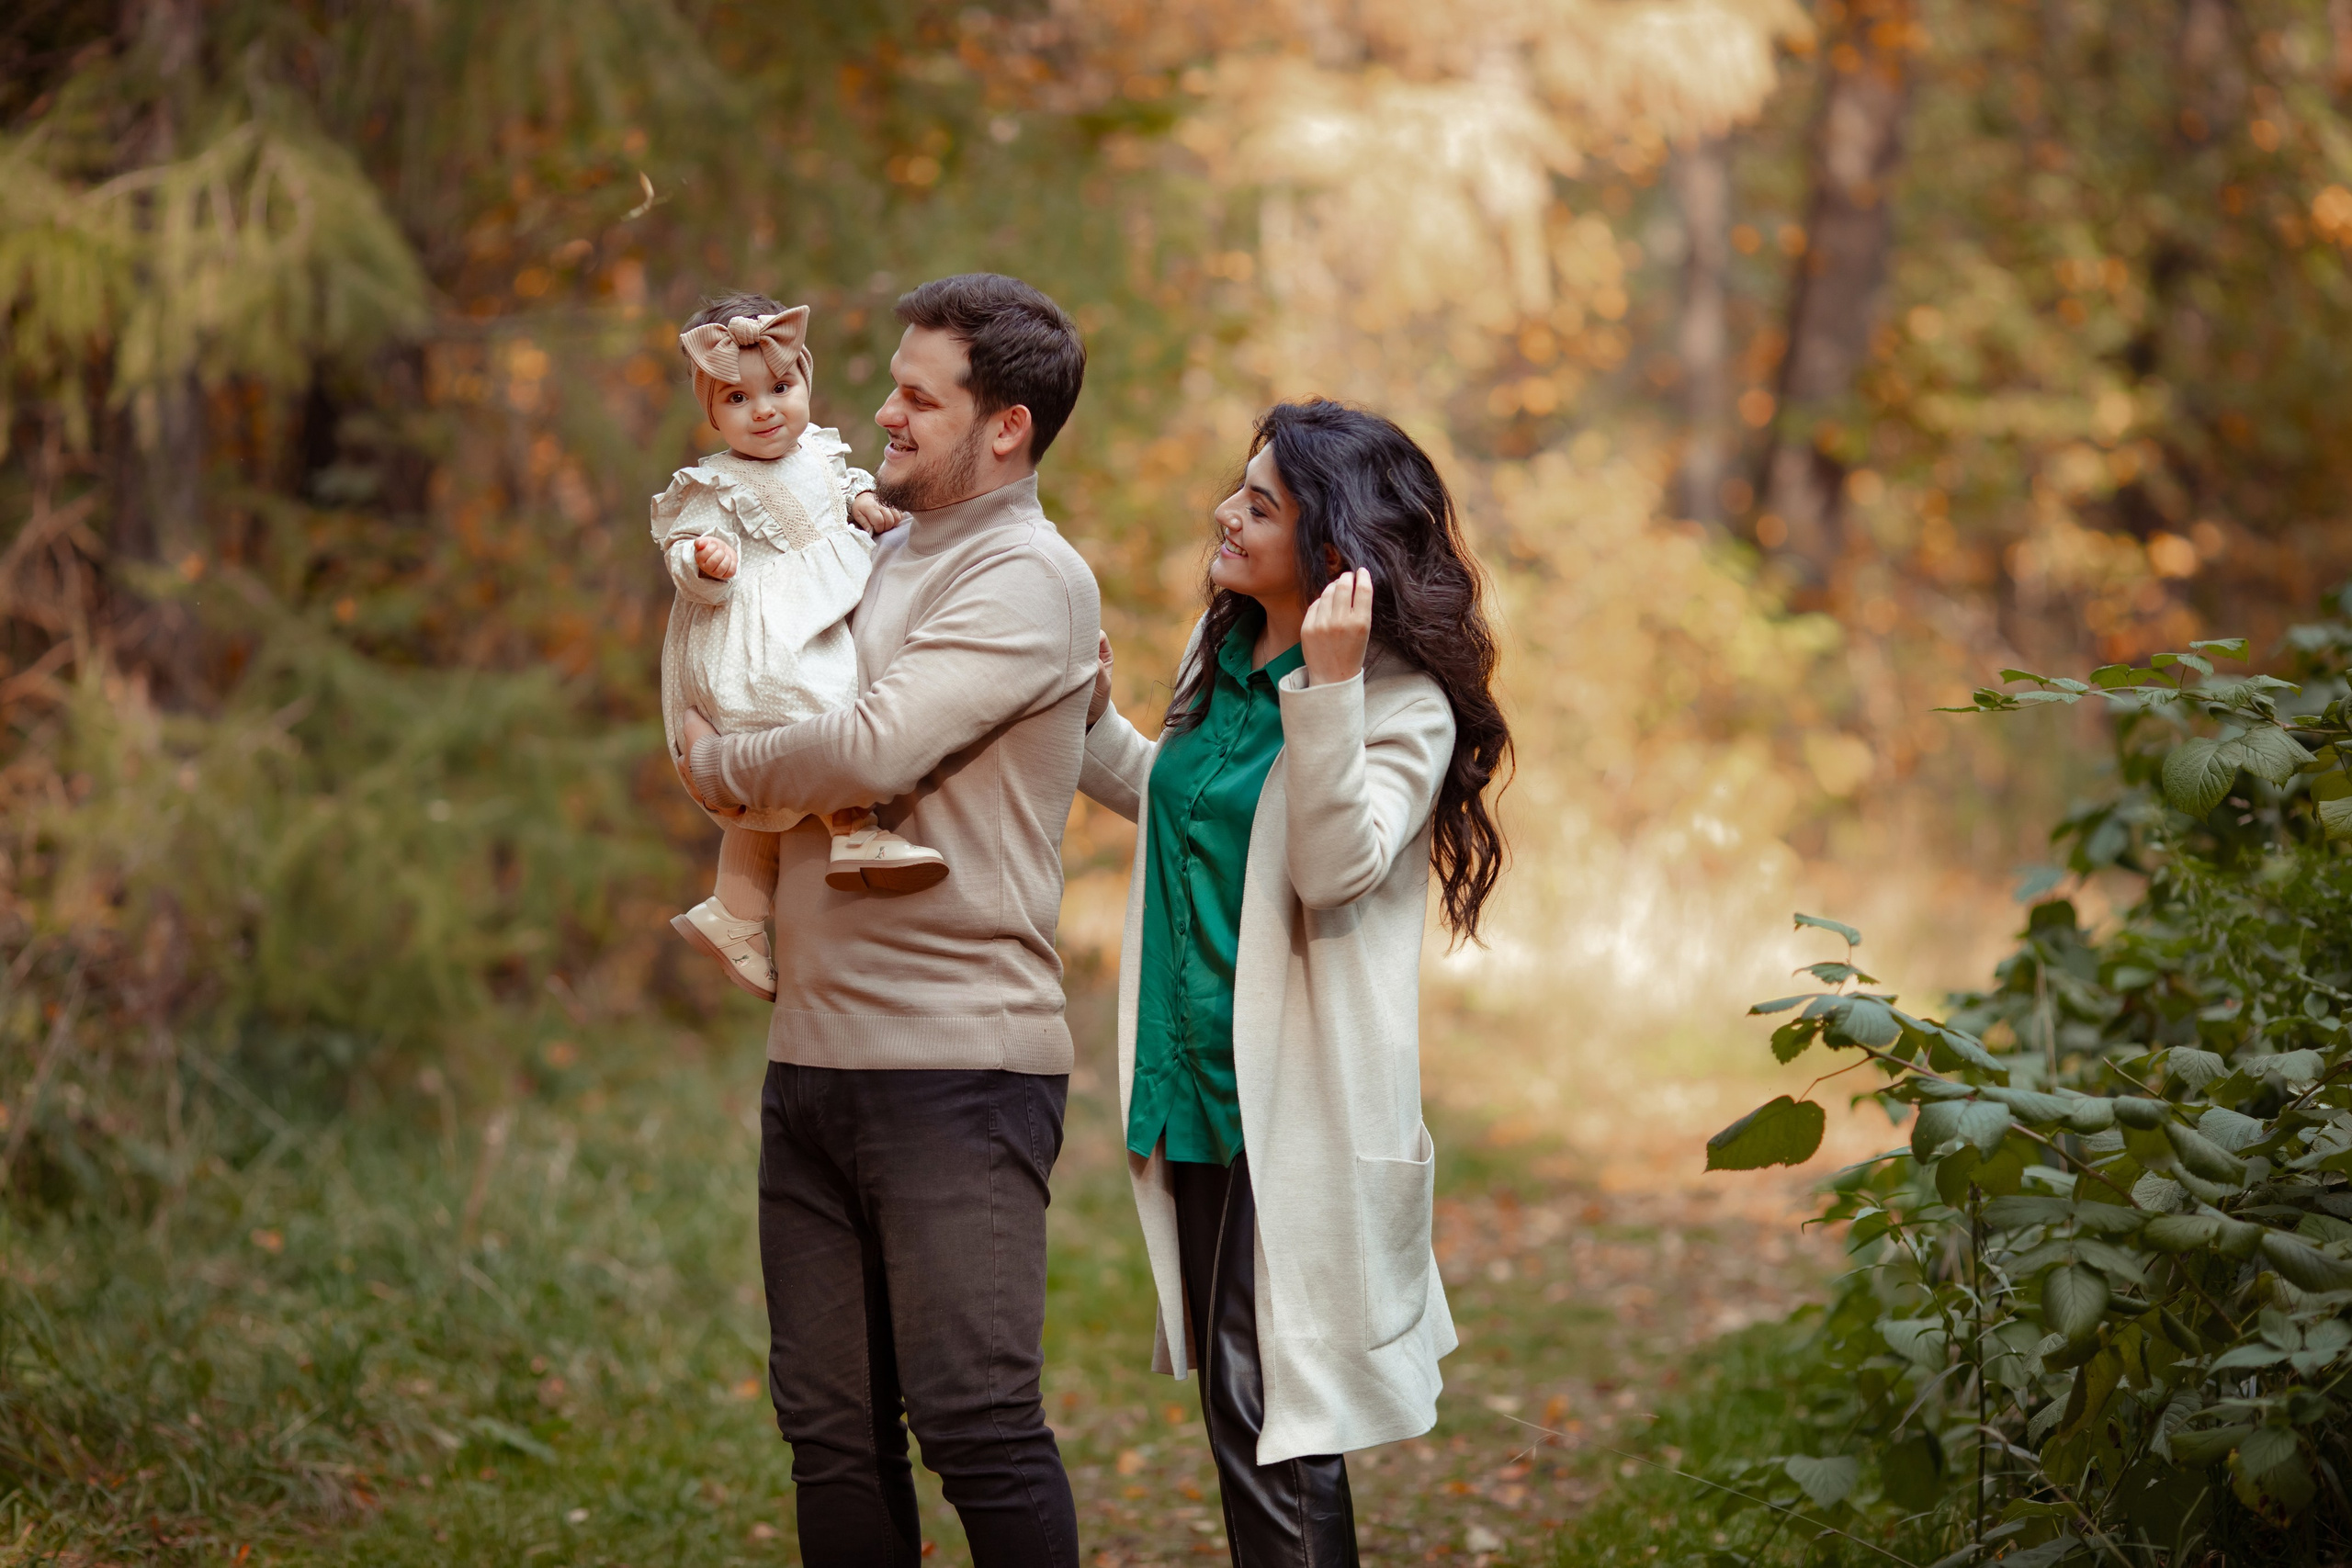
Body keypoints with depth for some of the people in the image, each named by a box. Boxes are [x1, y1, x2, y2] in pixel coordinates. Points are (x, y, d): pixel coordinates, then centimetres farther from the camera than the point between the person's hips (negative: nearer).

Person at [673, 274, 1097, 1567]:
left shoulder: (1028, 580, -8)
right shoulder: (882, 556, 18)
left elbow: (873, 749, -20)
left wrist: (719, 766, -2)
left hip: (955, 1069, -8)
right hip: (812, 1059, 8)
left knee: (976, 1423, -10)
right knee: (831, 1427, 9)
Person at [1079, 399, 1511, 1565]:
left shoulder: (1405, 704, -12)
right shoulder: (1222, 654, 10)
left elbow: (1336, 867, -25)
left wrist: (1329, 686, -30)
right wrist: (1091, 721, 18)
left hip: (1297, 1102, -8)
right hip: (1195, 1078, 8)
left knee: (1265, 1401, -9)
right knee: (1234, 1395, 14)